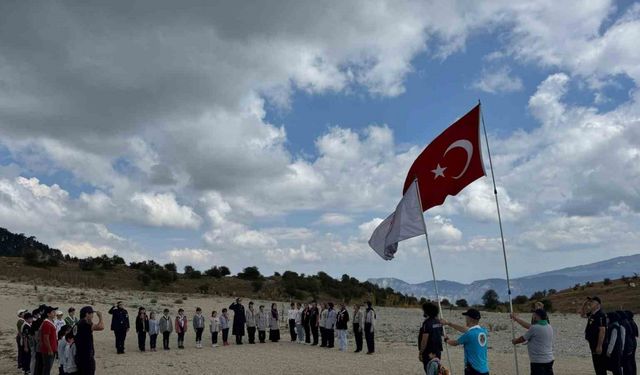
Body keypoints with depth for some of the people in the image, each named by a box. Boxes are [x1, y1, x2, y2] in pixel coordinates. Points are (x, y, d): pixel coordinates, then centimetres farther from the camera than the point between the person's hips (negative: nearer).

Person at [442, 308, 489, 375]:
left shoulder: (469, 334, -15)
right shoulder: (483, 331, 7)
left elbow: (455, 343, 2)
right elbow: (465, 329, 20)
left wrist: (447, 340, 25)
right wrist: (448, 323, 26)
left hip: (474, 369, -7)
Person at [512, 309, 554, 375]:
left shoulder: (535, 328, -15)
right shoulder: (548, 327, 10)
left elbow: (522, 339, -1)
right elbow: (529, 326, 21)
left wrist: (515, 341, 20)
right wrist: (517, 319, 28)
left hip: (538, 362, -8)